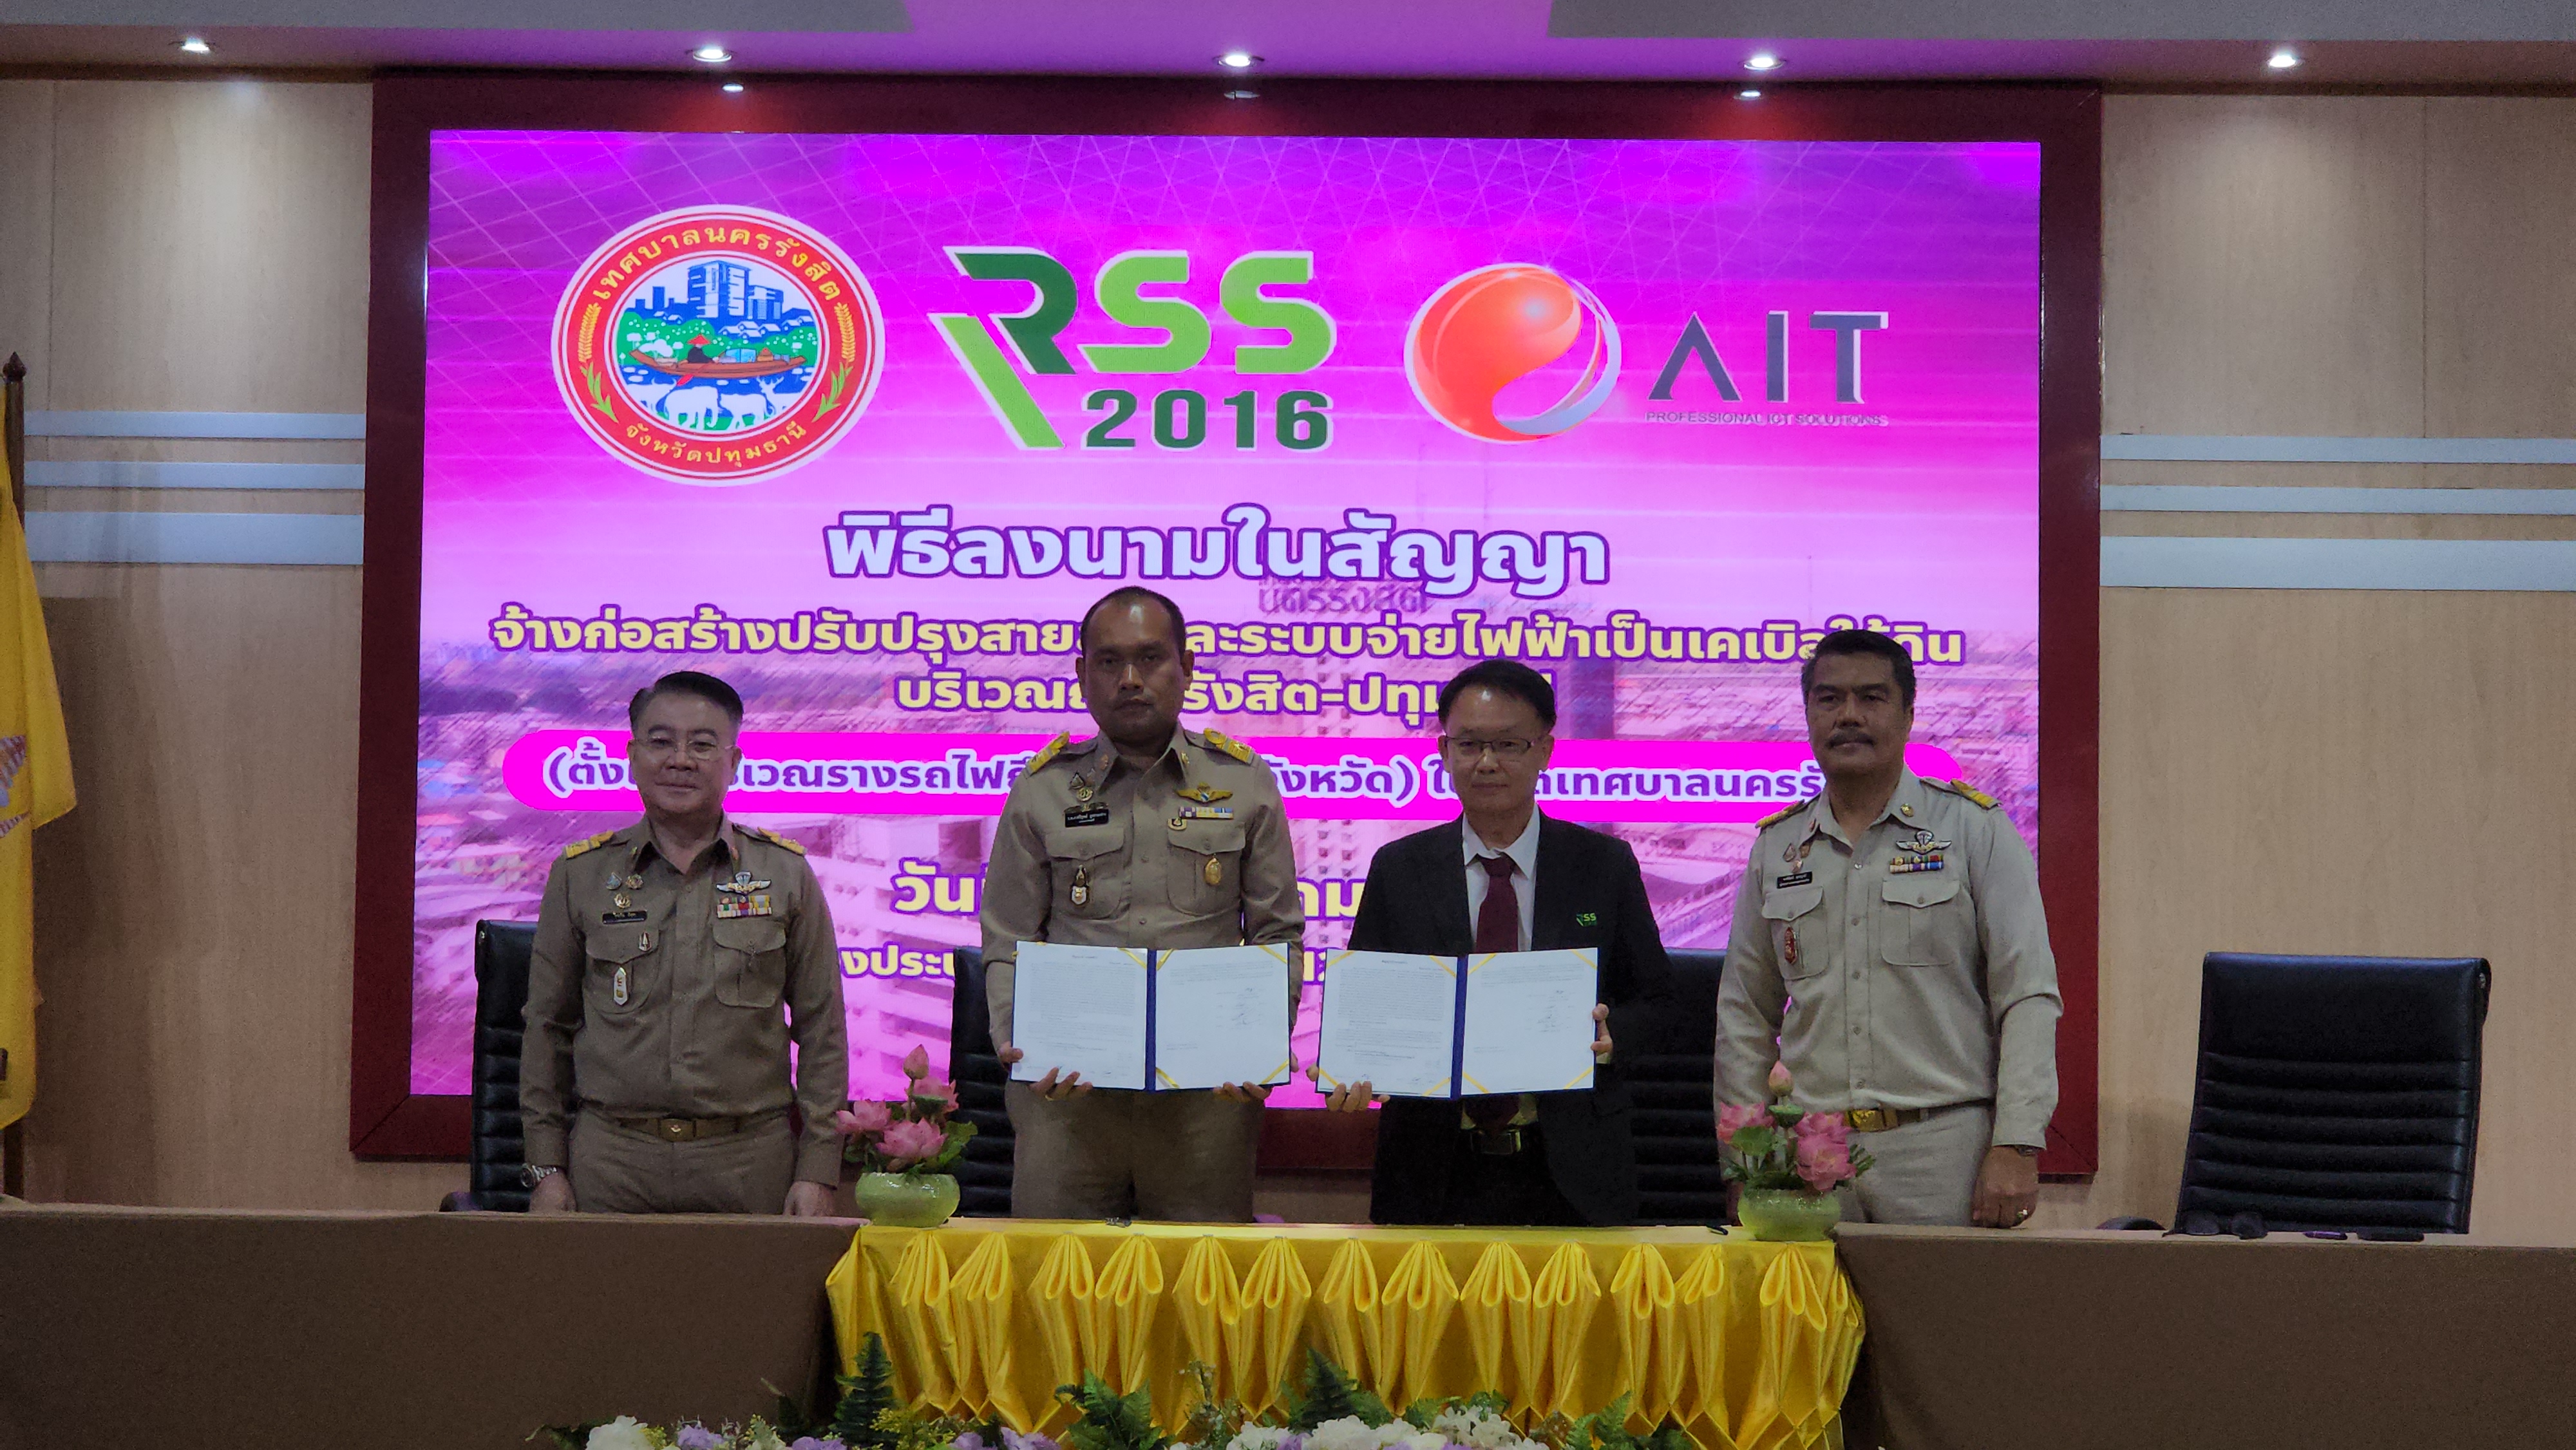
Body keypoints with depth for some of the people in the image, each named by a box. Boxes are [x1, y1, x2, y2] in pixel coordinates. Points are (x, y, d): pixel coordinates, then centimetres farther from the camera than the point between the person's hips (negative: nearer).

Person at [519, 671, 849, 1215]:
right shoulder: (580, 874, 6)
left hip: (751, 1166, 0)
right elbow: (549, 1028, 10)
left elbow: (822, 1028, 5)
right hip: (611, 1161, 1)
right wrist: (547, 1168, 5)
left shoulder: (786, 873, 4)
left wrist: (818, 1171, -1)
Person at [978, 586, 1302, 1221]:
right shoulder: (1042, 789, 8)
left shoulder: (1243, 782, 9)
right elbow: (1008, 945, 8)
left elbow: (1277, 935, 9)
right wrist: (1018, 1047, -9)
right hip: (1067, 1088, 0)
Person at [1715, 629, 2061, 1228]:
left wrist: (2016, 1147, -12)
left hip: (1944, 1149, -3)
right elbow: (1745, 1015, 15)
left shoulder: (1975, 829, 1)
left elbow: (2029, 998, -4)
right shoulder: (1776, 846, 11)